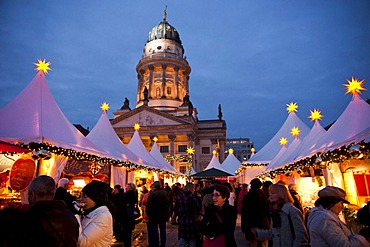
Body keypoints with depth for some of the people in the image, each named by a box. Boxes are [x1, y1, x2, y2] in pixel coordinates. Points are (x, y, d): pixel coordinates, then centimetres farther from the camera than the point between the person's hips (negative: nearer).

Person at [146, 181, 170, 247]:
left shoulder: (152, 194, -18)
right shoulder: (166, 193, -1)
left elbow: (149, 206, -16)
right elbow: (168, 204, 7)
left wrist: (148, 214, -1)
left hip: (154, 215, -5)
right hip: (164, 215, 5)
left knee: (154, 231, 9)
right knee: (163, 230, 15)